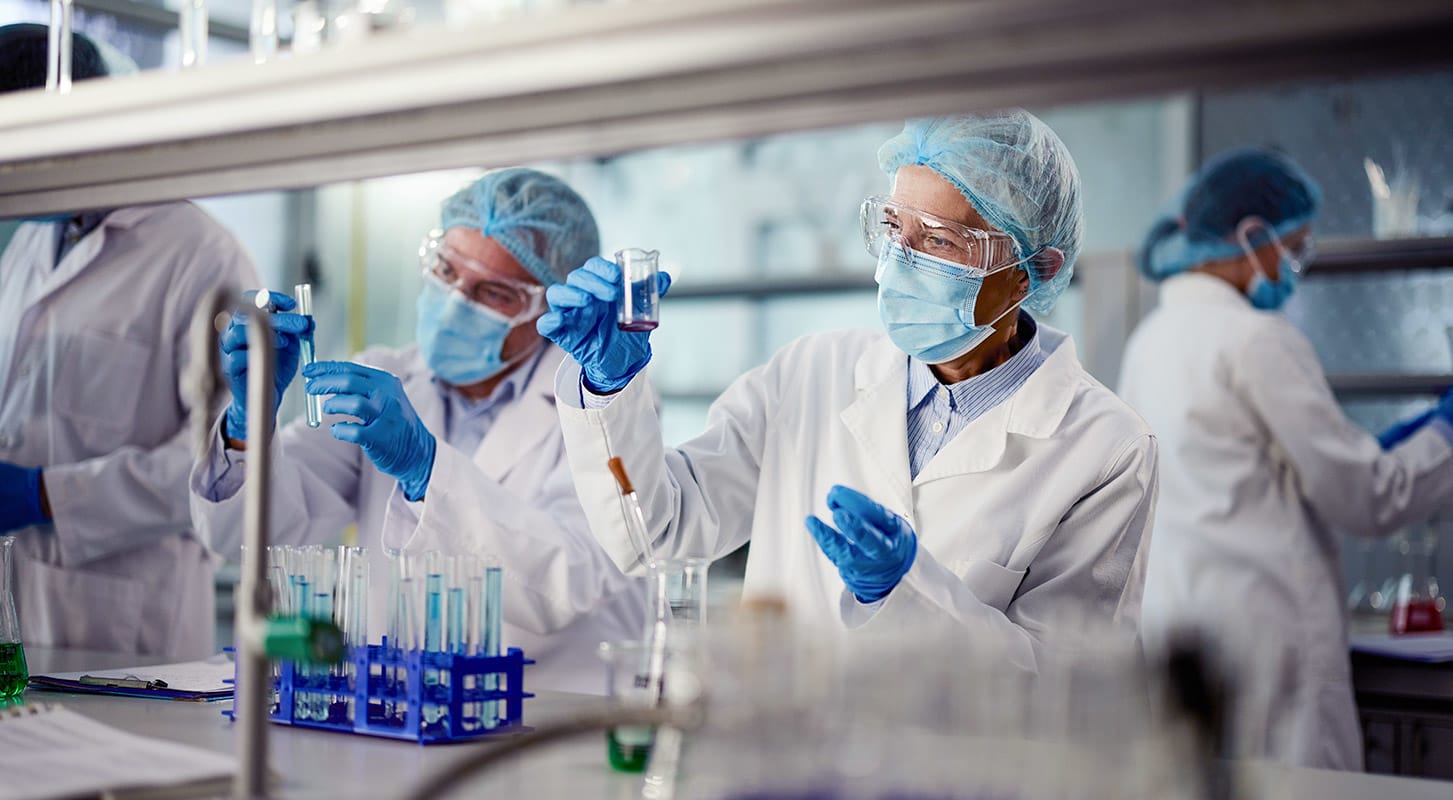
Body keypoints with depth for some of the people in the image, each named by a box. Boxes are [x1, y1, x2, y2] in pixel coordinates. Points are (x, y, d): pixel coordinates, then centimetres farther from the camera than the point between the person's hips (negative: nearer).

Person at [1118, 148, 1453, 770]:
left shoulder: (1151, 337, 13)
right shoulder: (1257, 339, -12)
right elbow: (1364, 499, -7)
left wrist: (1374, 455, 24)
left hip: (1160, 611, 9)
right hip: (1248, 621, -8)